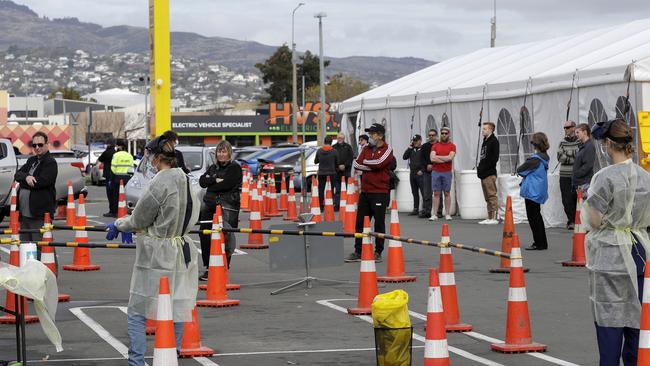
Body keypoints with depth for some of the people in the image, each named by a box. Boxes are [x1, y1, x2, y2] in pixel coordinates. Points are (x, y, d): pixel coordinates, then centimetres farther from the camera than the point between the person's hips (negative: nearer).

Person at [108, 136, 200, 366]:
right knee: (175, 312, 13)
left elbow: (138, 220, -10)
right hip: (182, 251, 8)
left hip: (156, 257, -8)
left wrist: (117, 225, 10)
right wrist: (130, 227, 19)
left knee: (136, 313, 1)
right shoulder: (184, 180, 6)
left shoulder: (158, 184, -18)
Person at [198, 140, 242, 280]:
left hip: (228, 207, -7)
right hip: (210, 206, 7)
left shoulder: (235, 168, 0)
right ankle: (209, 268, 10)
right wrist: (215, 180, -8)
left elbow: (226, 184, -14)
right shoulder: (213, 168, 21)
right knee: (205, 237, 1)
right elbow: (202, 181, 7)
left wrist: (210, 183, -1)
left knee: (225, 238, -9)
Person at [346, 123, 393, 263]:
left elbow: (378, 163, -19)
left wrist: (365, 162, -2)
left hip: (380, 192, -6)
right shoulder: (366, 149, 15)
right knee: (360, 222, 6)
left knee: (379, 223, 0)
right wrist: (372, 166, -9)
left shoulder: (387, 150, -2)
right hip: (365, 191, 6)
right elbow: (356, 164, 3)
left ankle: (378, 252, 7)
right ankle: (358, 252, 12)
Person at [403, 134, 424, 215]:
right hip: (412, 173, 7)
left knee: (423, 192, -9)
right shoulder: (411, 149, 14)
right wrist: (409, 148, 0)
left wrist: (422, 170, -14)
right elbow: (404, 157, 7)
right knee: (414, 193, 11)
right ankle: (415, 209, 17)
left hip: (420, 174, -7)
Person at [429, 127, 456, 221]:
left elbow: (450, 157, -13)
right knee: (436, 193, 1)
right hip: (436, 172, 1)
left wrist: (437, 157, -7)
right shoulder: (435, 146, 7)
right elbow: (432, 159, -6)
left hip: (447, 172, -1)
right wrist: (445, 159, -9)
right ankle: (434, 214, 0)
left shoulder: (452, 146, 3)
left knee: (447, 193, 3)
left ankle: (447, 214, 6)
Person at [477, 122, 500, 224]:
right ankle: (489, 218, 14)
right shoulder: (485, 141, 19)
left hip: (490, 173, -9)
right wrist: (479, 168, 11)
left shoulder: (494, 141, -8)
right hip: (483, 174, 9)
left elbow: (495, 157, -15)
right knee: (487, 197, 11)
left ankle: (494, 218, -9)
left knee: (492, 196, -9)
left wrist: (486, 168, -16)